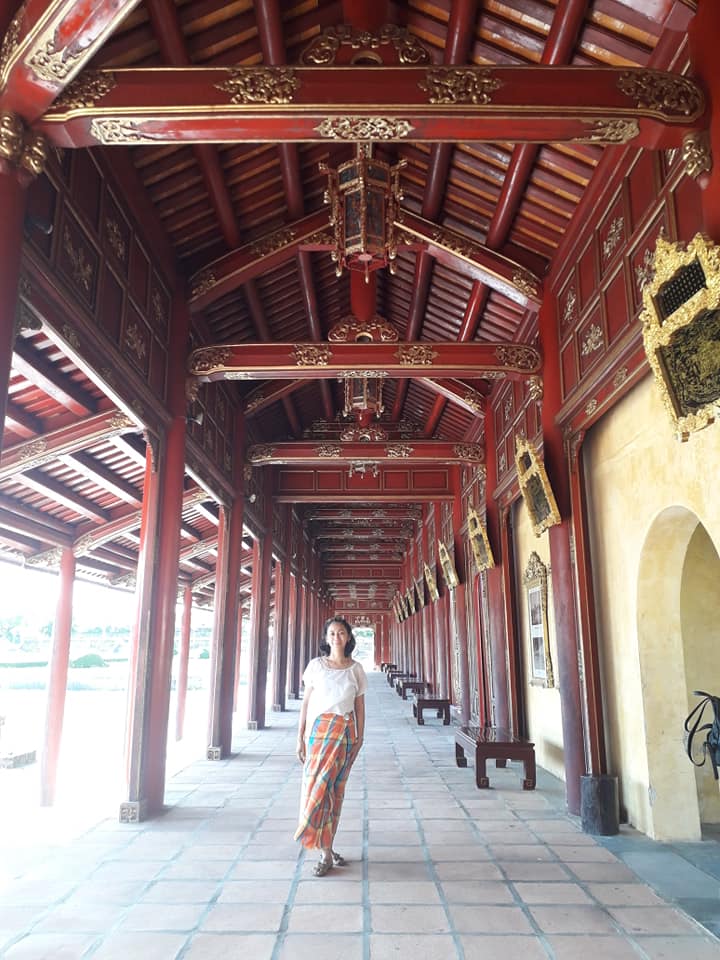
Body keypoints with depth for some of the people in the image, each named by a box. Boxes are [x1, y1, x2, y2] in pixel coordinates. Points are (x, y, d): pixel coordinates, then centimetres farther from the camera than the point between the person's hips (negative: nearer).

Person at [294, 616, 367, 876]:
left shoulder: (355, 668, 5)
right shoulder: (316, 665, 2)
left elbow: (360, 705, 9)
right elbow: (306, 703, 3)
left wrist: (360, 737, 5)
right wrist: (300, 737, -1)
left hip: (345, 732, 1)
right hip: (319, 729, -1)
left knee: (336, 789, 3)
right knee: (317, 786, -6)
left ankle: (326, 847, 15)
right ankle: (326, 852, 4)